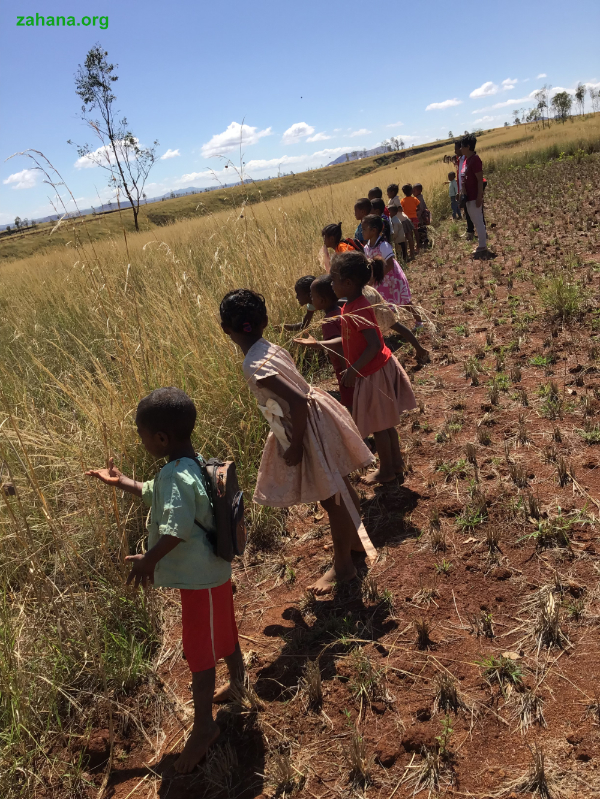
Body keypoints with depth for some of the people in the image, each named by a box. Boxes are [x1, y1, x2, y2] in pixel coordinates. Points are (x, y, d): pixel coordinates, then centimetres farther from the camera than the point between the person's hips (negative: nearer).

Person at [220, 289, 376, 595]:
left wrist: (295, 446, -21)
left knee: (331, 499, 9)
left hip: (311, 430, -9)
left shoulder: (256, 367, -26)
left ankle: (343, 567, 28)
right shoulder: (271, 348, 0)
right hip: (317, 417, 9)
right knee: (340, 488, 26)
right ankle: (353, 538, 48)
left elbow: (298, 402, -32)